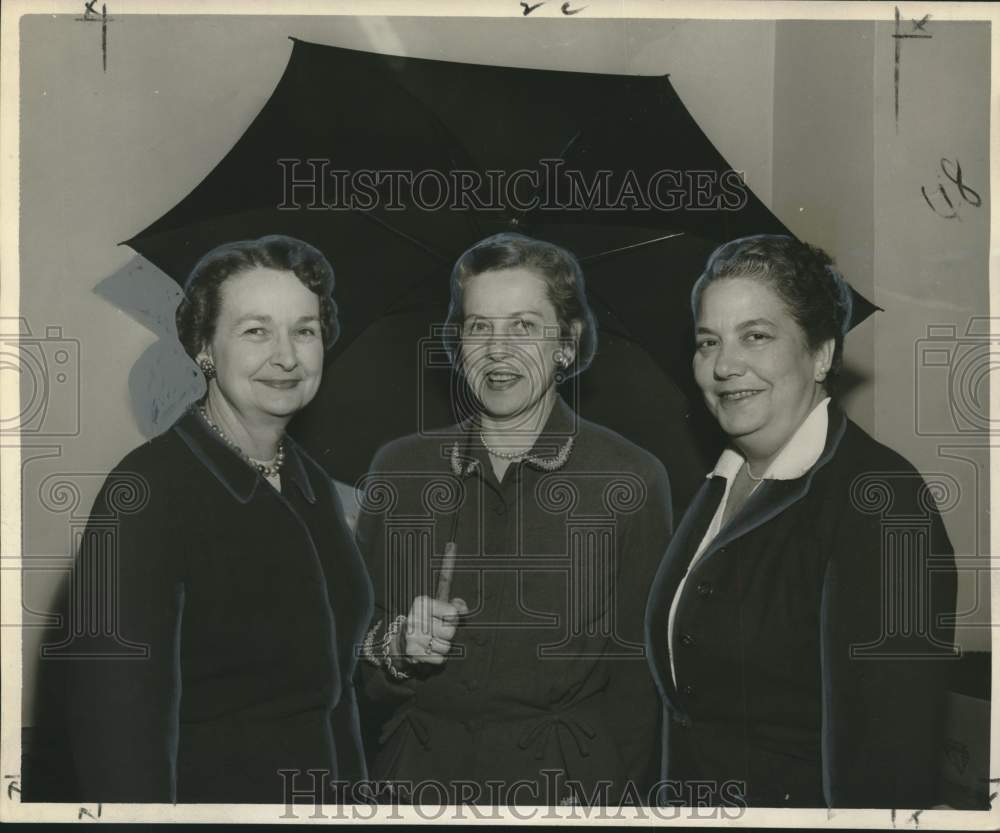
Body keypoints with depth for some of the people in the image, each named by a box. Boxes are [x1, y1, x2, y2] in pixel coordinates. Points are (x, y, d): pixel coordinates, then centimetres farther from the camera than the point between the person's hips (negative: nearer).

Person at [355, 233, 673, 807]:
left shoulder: (631, 479, -7)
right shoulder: (399, 469, 0)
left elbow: (637, 676, -5)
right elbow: (356, 640, 6)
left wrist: (614, 798, -11)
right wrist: (398, 646, -13)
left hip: (568, 780, -2)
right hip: (420, 775, 2)